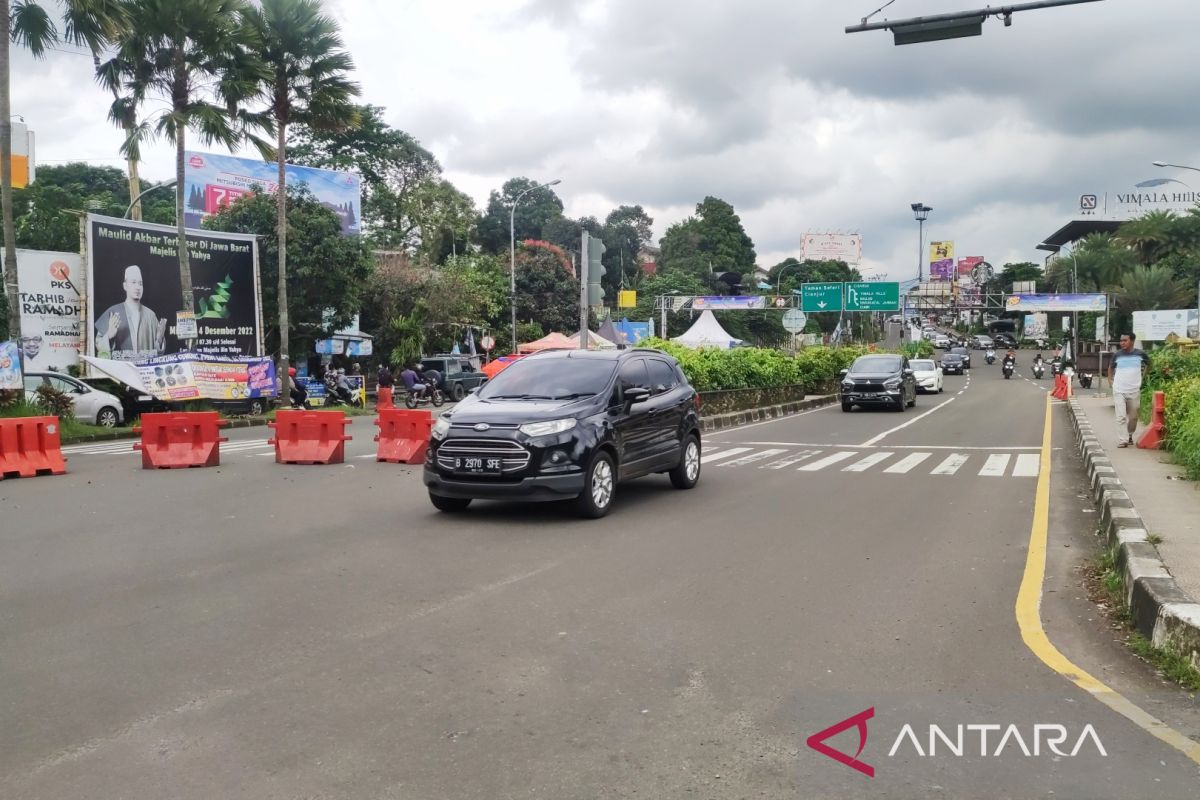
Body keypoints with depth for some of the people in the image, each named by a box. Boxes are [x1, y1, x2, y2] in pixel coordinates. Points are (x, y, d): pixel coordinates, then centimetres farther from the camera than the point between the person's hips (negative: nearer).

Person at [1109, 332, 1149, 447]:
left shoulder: (1140, 354, -1)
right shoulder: (1117, 355, 0)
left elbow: (1148, 364, 19)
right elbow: (1111, 368, 17)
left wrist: (1142, 376, 11)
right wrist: (1111, 380, 7)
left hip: (1134, 390, 1)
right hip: (1119, 390, -1)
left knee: (1133, 417, 10)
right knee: (1121, 416, -9)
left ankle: (1129, 436, 30)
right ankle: (1122, 440, -10)